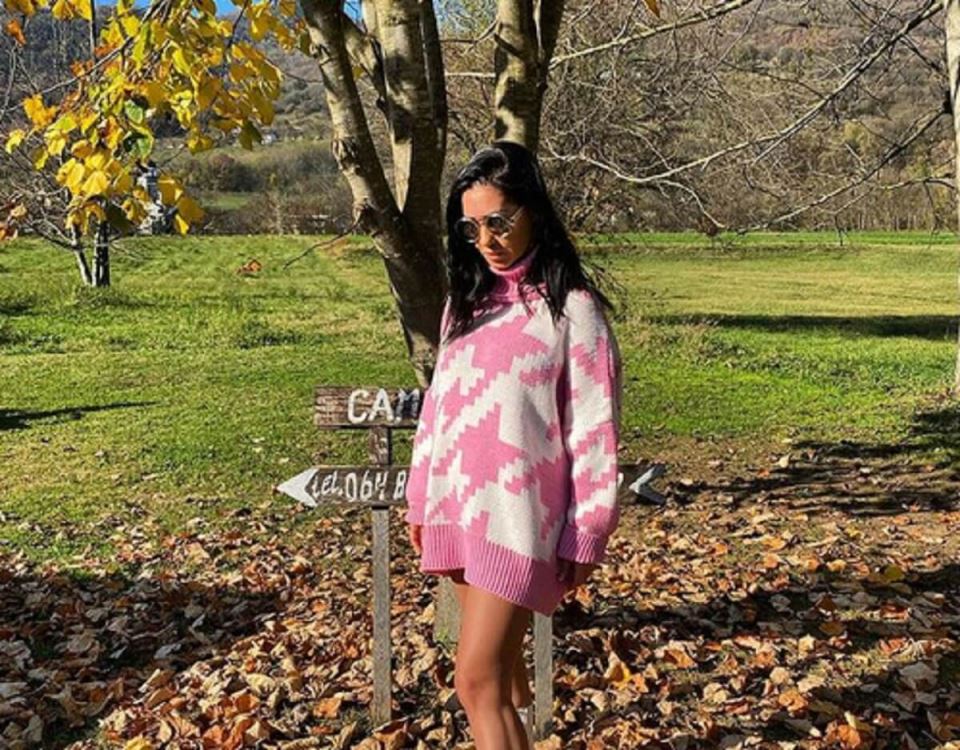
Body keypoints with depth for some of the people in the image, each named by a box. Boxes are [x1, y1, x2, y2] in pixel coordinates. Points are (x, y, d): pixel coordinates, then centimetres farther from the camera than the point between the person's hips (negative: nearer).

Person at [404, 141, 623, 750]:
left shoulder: (571, 308, -10)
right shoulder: (466, 299, 9)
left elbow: (595, 430, -10)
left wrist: (587, 535, -10)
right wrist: (421, 500, 16)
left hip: (519, 517, -6)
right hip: (459, 509, 7)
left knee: (478, 681, -7)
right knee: (502, 668, 18)